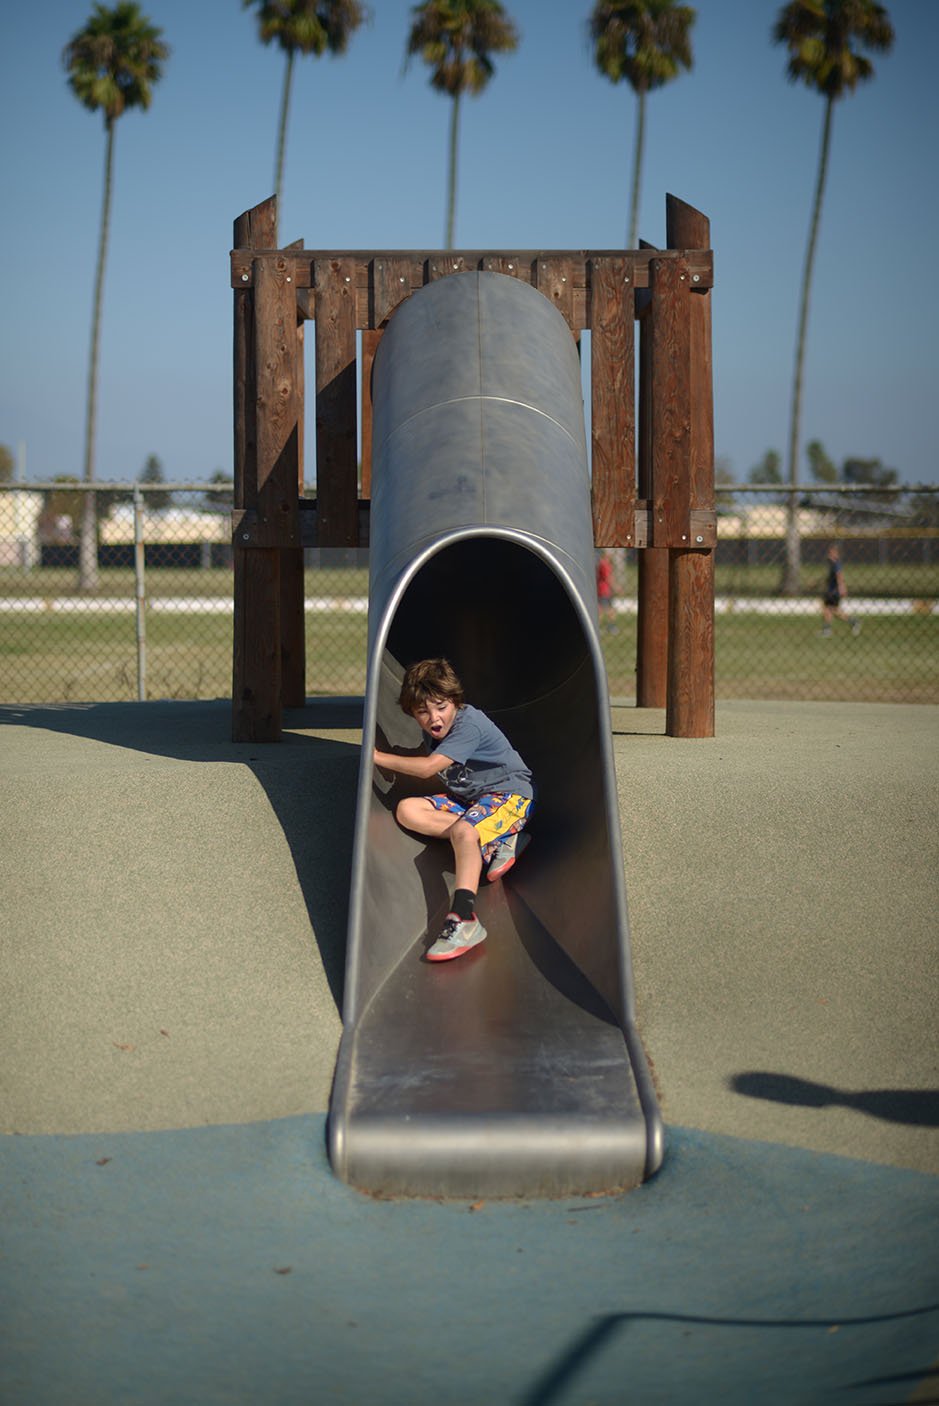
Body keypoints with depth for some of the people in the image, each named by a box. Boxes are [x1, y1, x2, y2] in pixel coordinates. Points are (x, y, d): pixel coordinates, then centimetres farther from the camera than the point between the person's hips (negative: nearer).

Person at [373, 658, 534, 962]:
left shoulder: (469, 725, -25)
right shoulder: (432, 731, 2)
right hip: (466, 797, 9)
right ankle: (494, 843, -15)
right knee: (407, 810, -13)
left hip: (509, 793, -9)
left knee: (463, 829, -38)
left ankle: (463, 920, -53)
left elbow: (427, 768, -32)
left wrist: (378, 757, -25)